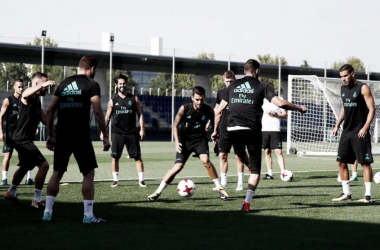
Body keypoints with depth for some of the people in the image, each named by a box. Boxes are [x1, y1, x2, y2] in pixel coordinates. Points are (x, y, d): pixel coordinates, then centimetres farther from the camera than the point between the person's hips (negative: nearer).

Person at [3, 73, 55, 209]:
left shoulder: (37, 100, 14)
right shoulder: (28, 95, -16)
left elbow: (46, 120, 17)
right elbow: (26, 94, -43)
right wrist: (43, 85, -57)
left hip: (24, 139, 11)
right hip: (22, 139, -11)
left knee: (25, 167, 29)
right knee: (44, 165, -15)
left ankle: (11, 193, 47)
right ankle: (37, 200, -11)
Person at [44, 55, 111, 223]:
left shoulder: (64, 83, 14)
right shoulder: (91, 84, -2)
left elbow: (50, 111, 12)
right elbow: (97, 112, -12)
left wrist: (50, 135, 17)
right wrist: (105, 136, -7)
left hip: (62, 135, 5)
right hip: (81, 136, -5)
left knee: (57, 172, 14)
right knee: (89, 173, 3)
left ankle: (47, 212, 12)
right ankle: (88, 215, 0)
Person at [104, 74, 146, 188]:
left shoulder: (134, 99, 5)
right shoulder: (113, 101, 5)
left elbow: (140, 114, 6)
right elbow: (107, 117, 7)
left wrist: (142, 129, -4)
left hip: (131, 133, 0)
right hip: (117, 133, 0)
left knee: (138, 156, -2)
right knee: (115, 157, 2)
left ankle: (141, 180, 3)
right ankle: (115, 180, 12)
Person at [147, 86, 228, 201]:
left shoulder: (208, 110, -14)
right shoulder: (184, 109, -17)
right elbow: (175, 125, -5)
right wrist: (177, 142, -14)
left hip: (200, 139, 0)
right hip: (185, 140, 0)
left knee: (205, 161, -25)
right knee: (177, 167, -9)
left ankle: (220, 188, -11)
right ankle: (158, 192, 3)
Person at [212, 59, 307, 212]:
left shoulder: (233, 86, 14)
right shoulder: (261, 86, 4)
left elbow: (219, 110, 15)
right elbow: (280, 103, -8)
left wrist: (215, 131, 25)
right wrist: (300, 108, 6)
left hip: (232, 129, 2)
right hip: (252, 130, -2)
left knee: (240, 153, 37)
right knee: (255, 169, 6)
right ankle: (247, 202, -2)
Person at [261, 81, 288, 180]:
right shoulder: (262, 100, 12)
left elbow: (285, 115, 2)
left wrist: (275, 114, -14)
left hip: (275, 130, -4)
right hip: (264, 130, 4)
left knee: (278, 151, -11)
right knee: (267, 152, 6)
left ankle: (283, 173, -15)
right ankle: (270, 173, 12)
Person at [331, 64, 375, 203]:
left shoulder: (363, 88, -9)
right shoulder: (343, 89, 12)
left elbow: (371, 109, -11)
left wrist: (365, 127, -19)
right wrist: (337, 126, 14)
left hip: (360, 132, -7)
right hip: (347, 131, 7)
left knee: (365, 163, -5)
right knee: (341, 162, 5)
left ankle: (368, 195, -2)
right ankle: (346, 193, 14)